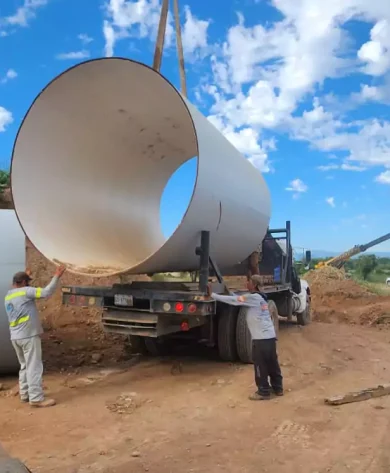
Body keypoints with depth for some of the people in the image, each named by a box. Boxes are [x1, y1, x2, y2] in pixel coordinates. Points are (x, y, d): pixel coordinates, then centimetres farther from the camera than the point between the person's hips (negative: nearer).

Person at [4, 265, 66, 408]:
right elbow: (46, 292, -21)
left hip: (16, 337, 9)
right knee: (34, 367, -5)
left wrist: (26, 276, 40)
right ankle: (36, 398, -4)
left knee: (25, 366, 18)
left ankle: (25, 394, 22)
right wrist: (56, 276, -17)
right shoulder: (25, 291, -13)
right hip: (28, 335, -9)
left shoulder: (8, 296, 12)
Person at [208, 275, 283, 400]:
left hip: (261, 338, -9)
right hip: (270, 336, 9)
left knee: (260, 366, 2)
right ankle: (278, 388, 28)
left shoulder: (253, 298, -13)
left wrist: (213, 295, -11)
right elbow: (238, 298, 20)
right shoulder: (259, 297, 16)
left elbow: (233, 300, -15)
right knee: (272, 363, 18)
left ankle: (263, 392, 12)